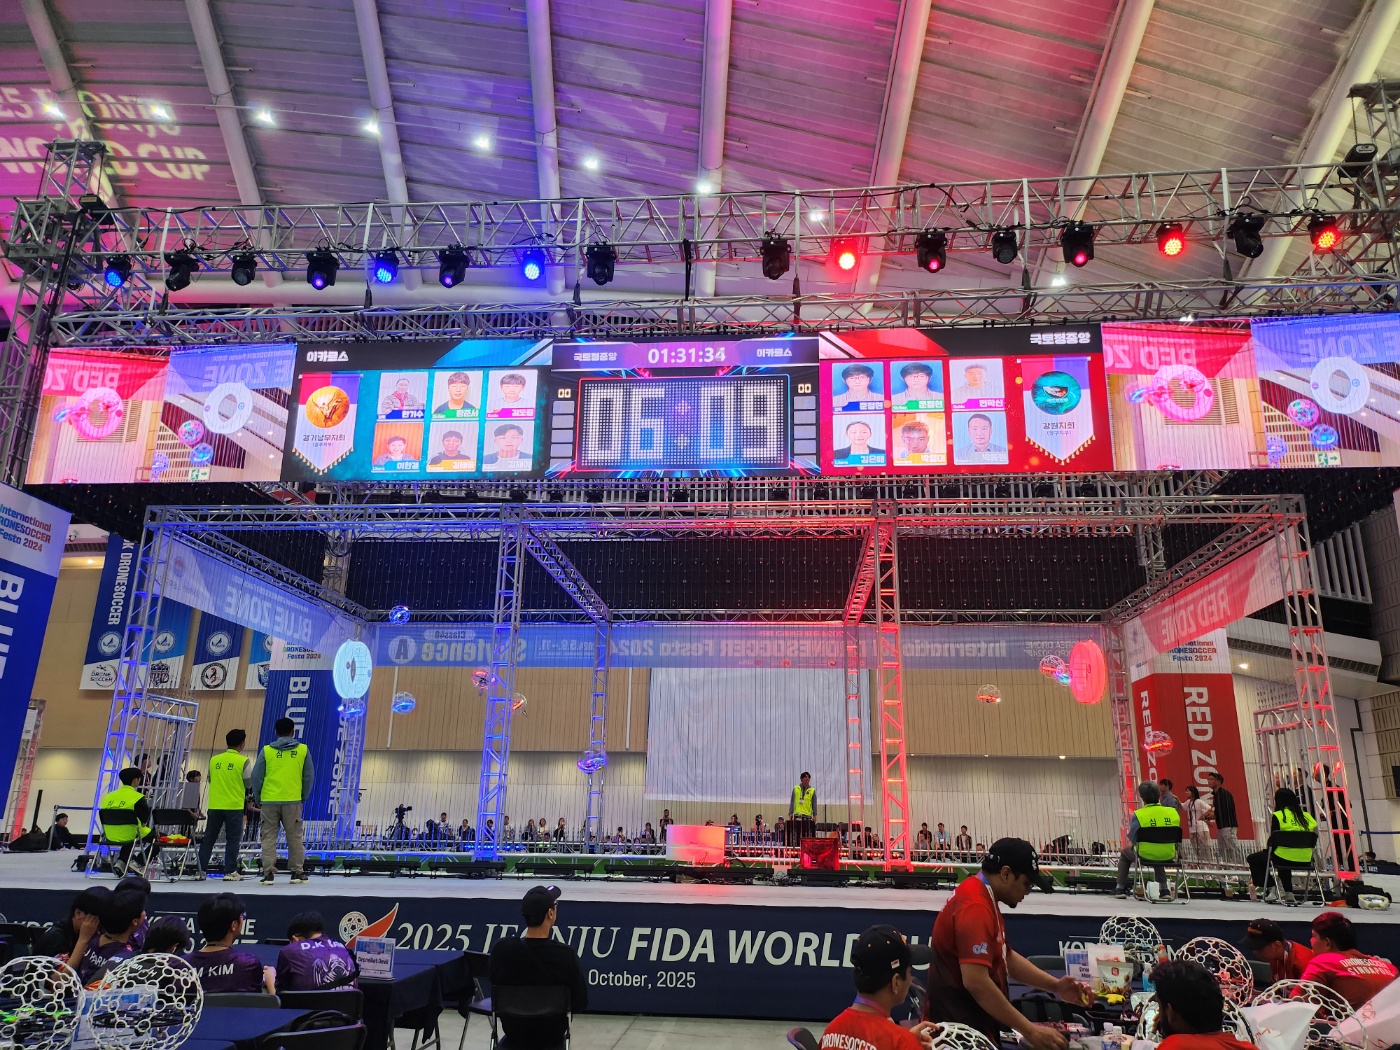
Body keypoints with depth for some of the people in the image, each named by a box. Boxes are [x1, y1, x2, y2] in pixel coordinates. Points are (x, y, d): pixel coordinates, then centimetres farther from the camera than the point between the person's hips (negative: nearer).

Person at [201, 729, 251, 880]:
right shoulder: (243, 761, -9)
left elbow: (210, 780, 14)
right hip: (234, 806, -4)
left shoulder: (214, 760, 3)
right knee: (233, 839, 4)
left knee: (208, 838, 13)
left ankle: (201, 869, 15)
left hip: (215, 805, 4)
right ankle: (230, 872, 4)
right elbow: (248, 783, -1)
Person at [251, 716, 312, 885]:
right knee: (294, 837, 8)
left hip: (269, 801, 0)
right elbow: (309, 776, 4)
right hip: (293, 801, 0)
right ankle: (297, 872, 12)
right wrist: (304, 797, 15)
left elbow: (256, 776, 1)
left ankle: (268, 873, 6)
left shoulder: (266, 751, 1)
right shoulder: (303, 750, 2)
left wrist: (258, 799, 13)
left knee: (269, 837, 8)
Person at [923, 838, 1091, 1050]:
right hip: (959, 1029, -10)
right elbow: (976, 981, -30)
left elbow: (1006, 957, 17)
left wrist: (1055, 986, 4)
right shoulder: (976, 907, -23)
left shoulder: (983, 898, 11)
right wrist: (1029, 1030, -25)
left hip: (972, 1025, 10)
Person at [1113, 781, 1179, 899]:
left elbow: (1132, 839, -8)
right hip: (1168, 856, 4)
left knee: (1124, 852, 29)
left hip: (1145, 856, -4)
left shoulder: (1138, 815, -16)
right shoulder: (1173, 812, -7)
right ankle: (1164, 889, 39)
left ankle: (1120, 889, 31)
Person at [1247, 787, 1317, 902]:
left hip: (1284, 858, -6)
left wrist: (1266, 849, 12)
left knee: (1253, 859, 18)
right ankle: (1288, 893, 31)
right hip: (1305, 861, 6)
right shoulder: (1305, 816, 7)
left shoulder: (1277, 816, -7)